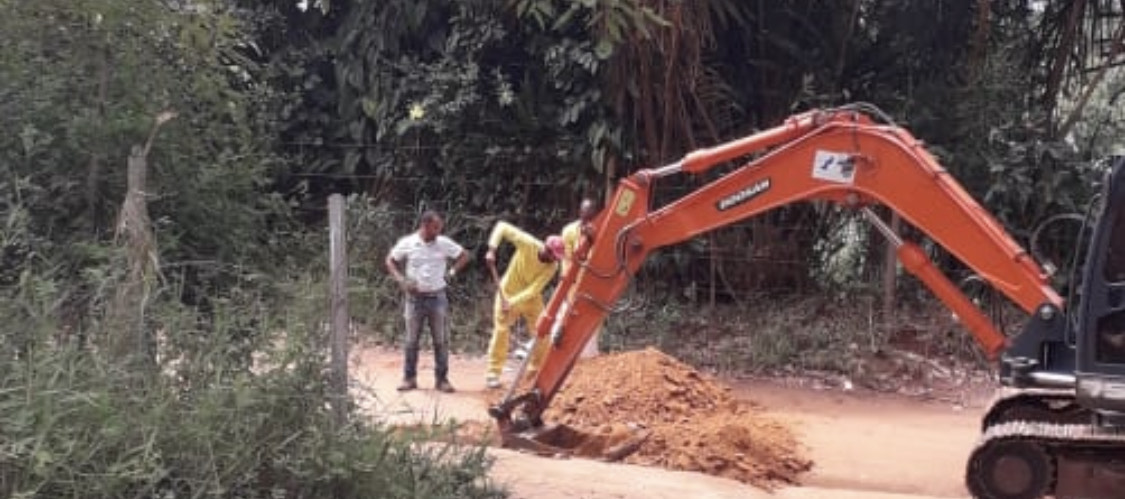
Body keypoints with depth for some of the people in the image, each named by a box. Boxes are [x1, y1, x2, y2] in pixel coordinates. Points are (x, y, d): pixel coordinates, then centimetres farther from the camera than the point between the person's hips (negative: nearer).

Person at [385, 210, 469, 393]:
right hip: (415, 298, -1)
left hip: (437, 297, 1)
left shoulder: (444, 243, -2)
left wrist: (452, 271, -2)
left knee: (441, 340, 2)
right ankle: (409, 378, 15)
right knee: (411, 340, 5)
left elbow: (464, 255, 10)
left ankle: (442, 379, 11)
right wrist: (401, 279, -7)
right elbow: (390, 261, 6)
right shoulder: (407, 243, -4)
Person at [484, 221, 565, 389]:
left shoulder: (552, 267, -20)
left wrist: (513, 302, -34)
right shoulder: (527, 243, -26)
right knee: (501, 331, -8)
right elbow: (502, 226, -21)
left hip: (531, 298, 3)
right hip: (507, 292, -3)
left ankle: (536, 369, 19)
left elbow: (533, 290, -24)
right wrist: (492, 249, -32)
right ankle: (493, 373, -2)